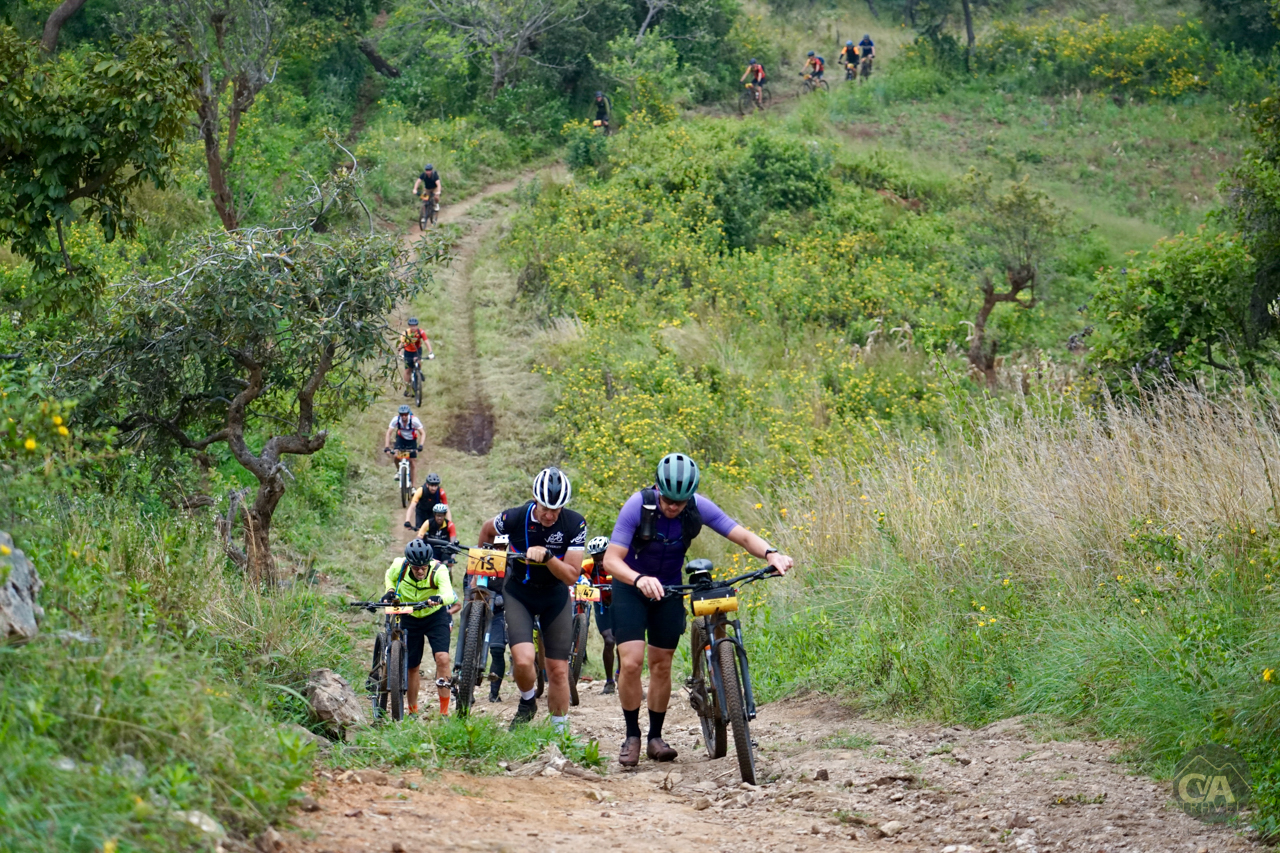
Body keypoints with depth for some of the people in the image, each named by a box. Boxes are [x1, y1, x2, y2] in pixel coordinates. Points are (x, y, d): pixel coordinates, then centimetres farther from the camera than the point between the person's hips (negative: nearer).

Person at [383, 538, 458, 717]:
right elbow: (390, 577, 4)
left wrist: (439, 598, -66)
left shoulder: (438, 570, -29)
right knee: (412, 666, 8)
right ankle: (413, 711, 26)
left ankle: (444, 712, -12)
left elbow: (449, 594, -45)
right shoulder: (399, 566, -21)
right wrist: (390, 591, -14)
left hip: (436, 616, -2)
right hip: (409, 618, 2)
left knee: (442, 659, -19)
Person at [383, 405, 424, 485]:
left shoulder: (414, 420, -30)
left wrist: (420, 445, -42)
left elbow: (422, 433, -27)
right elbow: (389, 433, -24)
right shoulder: (396, 419, -26)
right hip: (401, 438, 1)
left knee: (412, 465, -2)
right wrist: (387, 447, -36)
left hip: (412, 440, -1)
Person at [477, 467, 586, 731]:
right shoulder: (515, 518, -22)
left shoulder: (574, 524, -21)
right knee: (523, 660, -20)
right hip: (518, 592, -1)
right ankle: (527, 702, 11)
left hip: (555, 595, 1)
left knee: (558, 670, -1)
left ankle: (560, 732, 14)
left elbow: (571, 576, -20)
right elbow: (487, 530, 2)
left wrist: (547, 557, -36)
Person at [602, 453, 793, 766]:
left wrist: (771, 554, -38)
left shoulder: (698, 507, -18)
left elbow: (743, 536, -18)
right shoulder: (638, 505, -27)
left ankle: (655, 737, 19)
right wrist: (639, 579, -51)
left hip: (669, 590, 3)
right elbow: (611, 560, -31)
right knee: (632, 662, -14)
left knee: (661, 665, 5)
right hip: (631, 588, -3)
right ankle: (632, 735, 2)